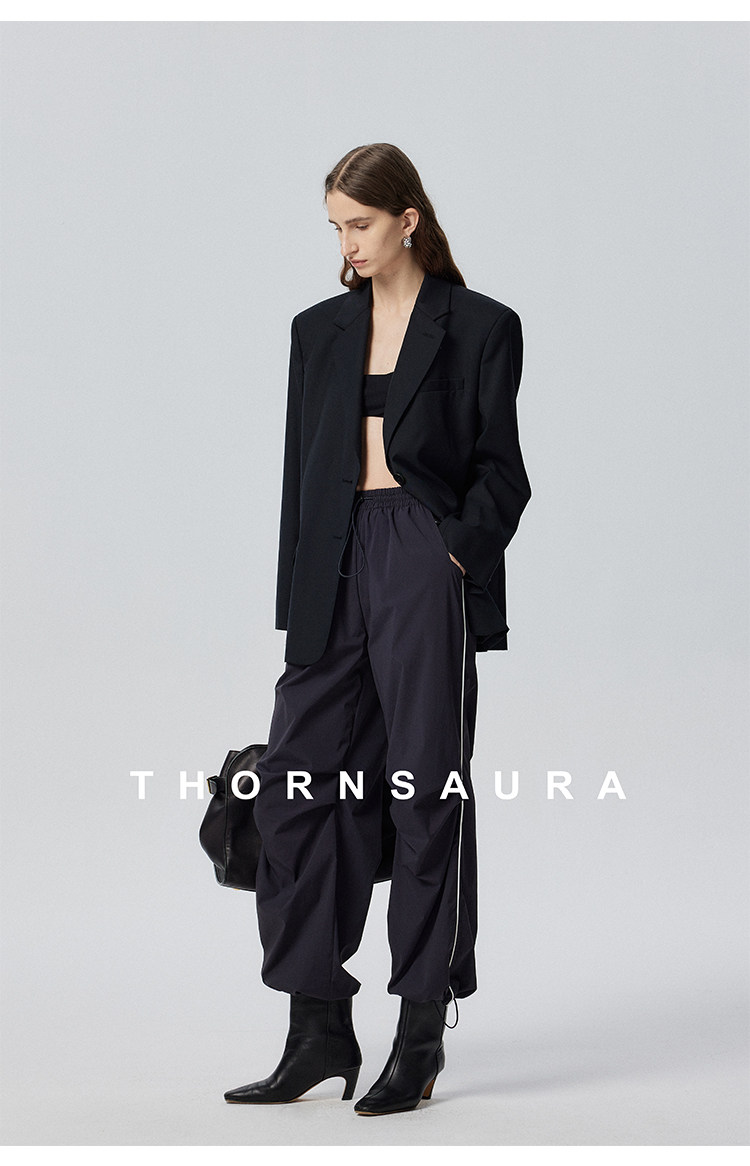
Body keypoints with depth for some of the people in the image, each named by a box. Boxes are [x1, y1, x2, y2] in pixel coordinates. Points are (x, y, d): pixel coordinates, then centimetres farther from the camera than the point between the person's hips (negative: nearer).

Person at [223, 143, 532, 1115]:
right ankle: (320, 1030, 10)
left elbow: (499, 470, -1)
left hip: (427, 568, -5)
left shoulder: (478, 328, 0)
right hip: (336, 567, 5)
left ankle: (422, 1039, 7)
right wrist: (298, 605, 9)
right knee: (298, 783, 1)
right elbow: (301, 473, 14)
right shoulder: (321, 330, 14)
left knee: (429, 791, -2)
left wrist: (457, 557, -16)